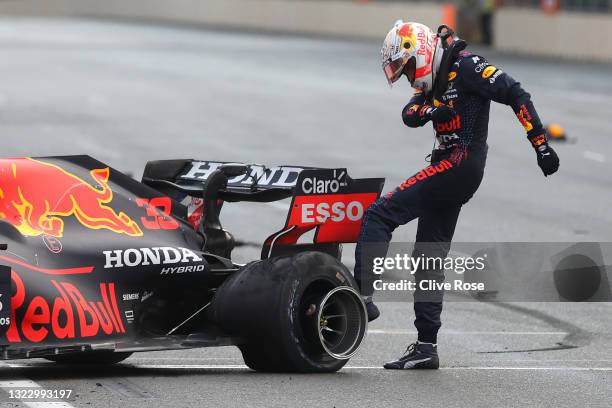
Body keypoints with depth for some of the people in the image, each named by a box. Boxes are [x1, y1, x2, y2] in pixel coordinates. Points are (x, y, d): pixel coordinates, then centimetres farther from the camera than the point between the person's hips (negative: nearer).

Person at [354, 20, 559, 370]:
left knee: (379, 214, -15)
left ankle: (362, 294, -21)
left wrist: (540, 143, -18)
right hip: (451, 169, 10)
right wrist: (428, 111, -17)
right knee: (429, 258, 11)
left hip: (460, 163, -10)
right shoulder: (435, 81, 20)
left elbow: (515, 94, -13)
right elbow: (409, 114, 6)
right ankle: (427, 347, 13)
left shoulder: (465, 66, -7)